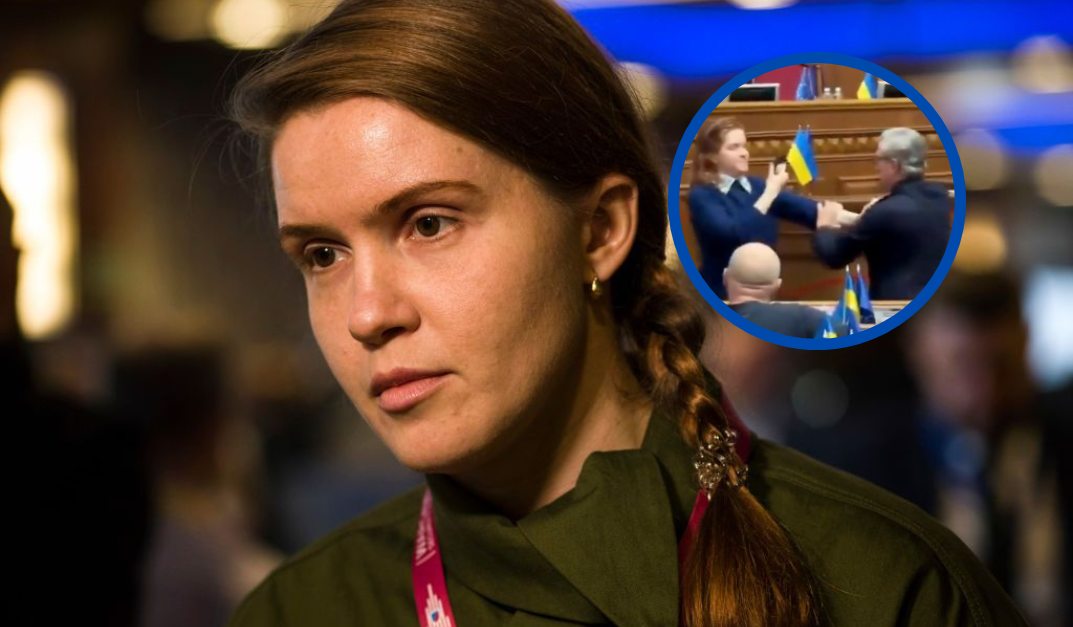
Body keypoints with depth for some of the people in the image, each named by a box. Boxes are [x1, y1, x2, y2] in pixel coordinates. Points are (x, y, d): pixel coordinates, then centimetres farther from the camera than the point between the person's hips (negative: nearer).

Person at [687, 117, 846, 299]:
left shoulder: (756, 186, 8)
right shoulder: (702, 196, -10)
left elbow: (799, 206, -5)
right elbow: (732, 233, -26)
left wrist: (852, 218, -18)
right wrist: (770, 192, -22)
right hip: (723, 296, -6)